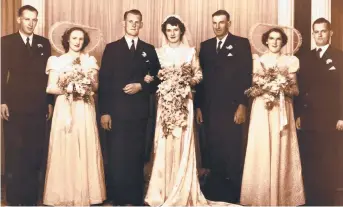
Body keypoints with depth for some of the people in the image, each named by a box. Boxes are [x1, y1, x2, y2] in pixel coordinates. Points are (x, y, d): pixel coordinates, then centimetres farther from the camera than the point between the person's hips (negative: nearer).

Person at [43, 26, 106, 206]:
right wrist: (66, 89, -13)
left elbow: (95, 87, 9)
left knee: (86, 149, -1)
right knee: (63, 150, -2)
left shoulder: (90, 61, 11)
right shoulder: (57, 61, 7)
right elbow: (50, 88, 2)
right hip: (64, 109, -1)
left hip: (85, 110, 1)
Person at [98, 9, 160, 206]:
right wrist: (104, 111, -8)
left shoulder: (149, 50, 10)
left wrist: (140, 86, -11)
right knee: (116, 158, 0)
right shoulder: (112, 48, 4)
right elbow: (104, 81, -1)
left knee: (137, 157, 8)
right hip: (116, 111, -1)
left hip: (140, 112, 2)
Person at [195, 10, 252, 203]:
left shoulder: (241, 43, 2)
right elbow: (201, 77, 12)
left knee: (233, 153, -1)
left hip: (232, 107, -3)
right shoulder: (206, 46, 13)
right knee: (214, 153, 6)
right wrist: (198, 106, 7)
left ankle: (234, 193, 13)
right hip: (210, 108, 4)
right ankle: (216, 192, 17)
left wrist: (242, 105, -12)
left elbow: (246, 76, -4)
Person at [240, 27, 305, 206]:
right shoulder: (258, 61, 10)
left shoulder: (289, 61, 9)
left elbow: (295, 89, 6)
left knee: (281, 151, -2)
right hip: (262, 110, 0)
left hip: (282, 110, 0)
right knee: (261, 150, -3)